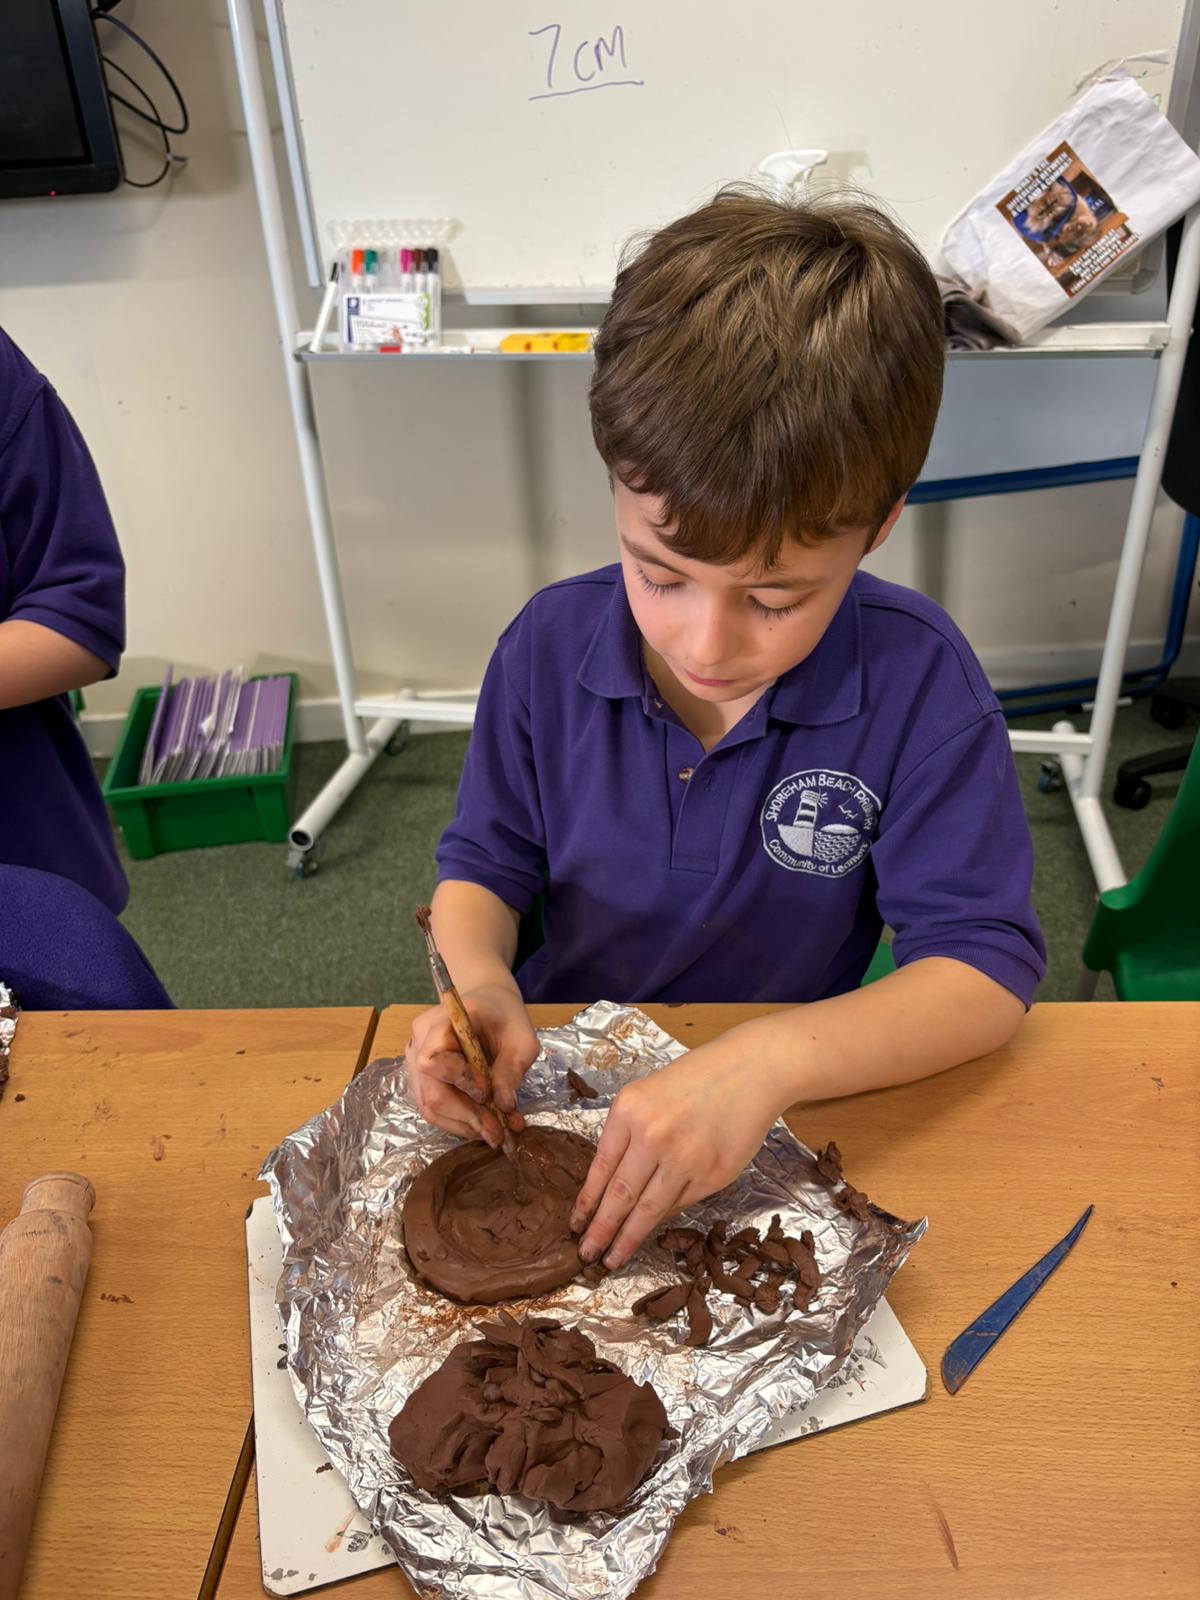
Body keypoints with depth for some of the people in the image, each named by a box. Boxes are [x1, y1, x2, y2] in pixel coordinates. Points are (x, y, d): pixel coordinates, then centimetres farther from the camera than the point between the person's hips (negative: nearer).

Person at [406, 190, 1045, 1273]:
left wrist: (766, 1061, -35)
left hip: (794, 1098, -1)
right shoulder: (550, 648, -10)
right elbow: (485, 862, 2)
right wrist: (480, 982, -21)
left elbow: (987, 965, -18)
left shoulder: (919, 683, -17)